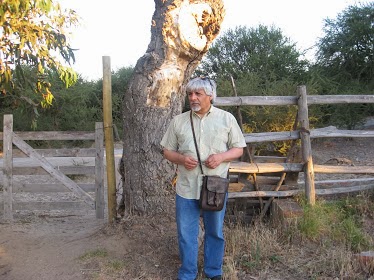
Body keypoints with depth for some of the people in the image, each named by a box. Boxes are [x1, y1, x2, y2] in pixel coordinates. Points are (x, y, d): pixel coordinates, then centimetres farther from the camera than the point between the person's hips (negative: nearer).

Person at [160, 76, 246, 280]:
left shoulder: (227, 119, 0)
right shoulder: (178, 121, 3)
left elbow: (238, 149, 4)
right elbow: (167, 151, 8)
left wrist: (221, 157, -16)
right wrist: (181, 159, -13)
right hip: (186, 188, 1)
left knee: (215, 233, 14)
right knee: (186, 235, 9)